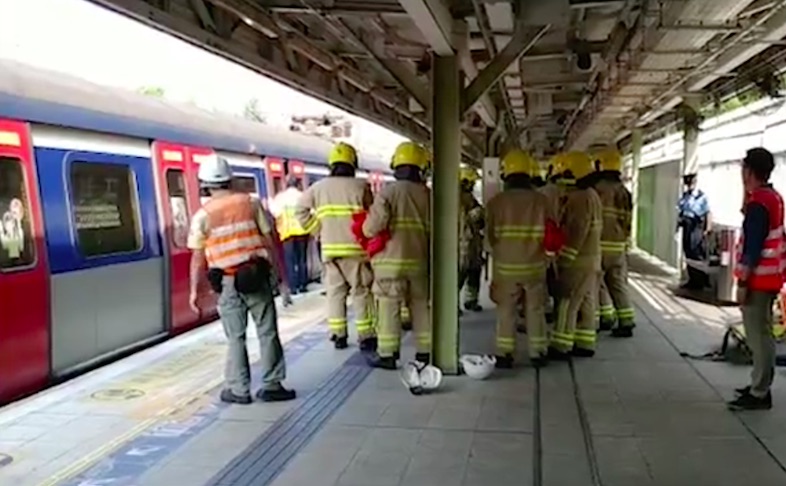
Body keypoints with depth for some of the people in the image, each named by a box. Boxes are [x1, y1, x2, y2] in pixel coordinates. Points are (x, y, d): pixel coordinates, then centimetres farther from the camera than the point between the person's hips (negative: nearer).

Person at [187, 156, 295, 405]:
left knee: (236, 337, 9)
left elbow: (198, 257, -1)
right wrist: (281, 275, 7)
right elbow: (270, 241, 1)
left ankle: (239, 390, 14)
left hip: (227, 282, 0)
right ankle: (271, 385, 12)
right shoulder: (251, 203, 3)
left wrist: (194, 290, 8)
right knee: (267, 332, 8)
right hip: (256, 276, 0)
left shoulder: (203, 214, -1)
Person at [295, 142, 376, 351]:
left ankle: (338, 335, 15)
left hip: (329, 248, 3)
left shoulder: (319, 187, 6)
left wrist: (318, 229, 11)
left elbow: (301, 211, 8)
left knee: (335, 292, 12)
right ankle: (366, 337, 7)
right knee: (361, 292, 5)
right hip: (355, 248, -3)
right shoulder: (361, 185, -4)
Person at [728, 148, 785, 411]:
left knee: (758, 336, -6)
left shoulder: (758, 203, -19)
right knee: (761, 334, 17)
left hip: (758, 279, -10)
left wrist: (743, 282, -20)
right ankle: (760, 385, 26)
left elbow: (752, 247, -22)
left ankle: (759, 394, 0)